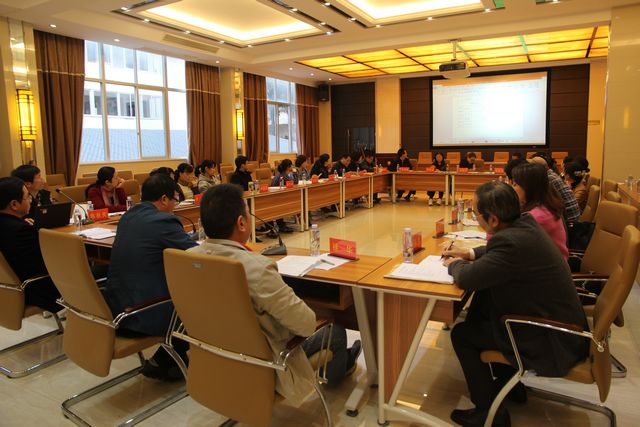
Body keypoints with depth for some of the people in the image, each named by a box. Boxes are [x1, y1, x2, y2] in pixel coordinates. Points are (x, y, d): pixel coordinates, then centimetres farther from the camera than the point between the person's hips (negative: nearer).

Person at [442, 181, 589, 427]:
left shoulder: (512, 241, -32)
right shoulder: (525, 223, -3)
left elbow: (467, 279, -27)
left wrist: (455, 265, -6)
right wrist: (470, 254, 8)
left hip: (554, 342, -9)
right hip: (563, 323, 9)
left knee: (461, 334, -1)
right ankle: (508, 383, 36)